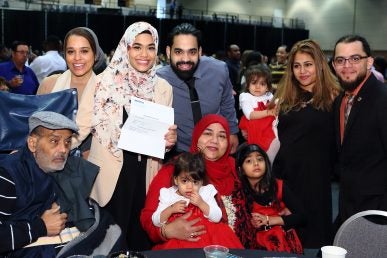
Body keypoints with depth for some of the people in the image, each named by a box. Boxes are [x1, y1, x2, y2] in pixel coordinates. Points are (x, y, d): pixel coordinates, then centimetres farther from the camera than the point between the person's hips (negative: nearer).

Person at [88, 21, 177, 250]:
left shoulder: (163, 87, 5)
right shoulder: (106, 81, -6)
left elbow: (165, 132, 12)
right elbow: (93, 126, -3)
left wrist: (169, 140, -8)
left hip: (145, 171, 3)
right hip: (111, 169, -3)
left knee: (141, 234, 11)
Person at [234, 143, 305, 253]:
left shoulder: (279, 186, 5)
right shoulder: (238, 191, -1)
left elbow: (301, 216, 1)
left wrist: (268, 220, -10)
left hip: (284, 242, 2)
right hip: (253, 243, -2)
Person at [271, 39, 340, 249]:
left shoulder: (332, 98, -6)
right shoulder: (285, 98, 8)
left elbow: (337, 142, -7)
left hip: (314, 176, -4)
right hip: (284, 172, 4)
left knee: (312, 238, 7)